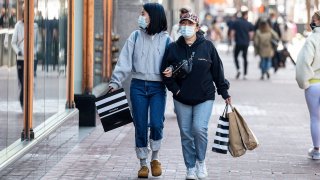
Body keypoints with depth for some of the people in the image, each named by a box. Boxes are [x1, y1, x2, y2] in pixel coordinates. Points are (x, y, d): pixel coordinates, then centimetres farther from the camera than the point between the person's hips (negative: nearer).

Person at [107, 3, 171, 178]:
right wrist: (115, 81, -9)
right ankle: (143, 164, 16)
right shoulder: (135, 36, 3)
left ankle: (155, 158, 11)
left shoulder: (166, 39, 1)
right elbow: (125, 61, -1)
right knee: (140, 126, 3)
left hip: (158, 87, -1)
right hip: (138, 86, 2)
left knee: (156, 124, -14)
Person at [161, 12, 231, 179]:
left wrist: (224, 92, 5)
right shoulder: (173, 48, -1)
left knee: (199, 128, -17)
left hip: (204, 98, -2)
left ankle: (201, 160, 8)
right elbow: (165, 72, 6)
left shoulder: (207, 46, -3)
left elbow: (217, 71, 3)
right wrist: (175, 89, -5)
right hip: (182, 99, 2)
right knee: (186, 134, 5)